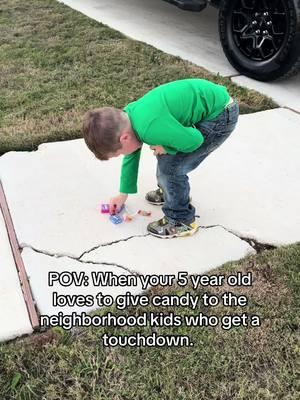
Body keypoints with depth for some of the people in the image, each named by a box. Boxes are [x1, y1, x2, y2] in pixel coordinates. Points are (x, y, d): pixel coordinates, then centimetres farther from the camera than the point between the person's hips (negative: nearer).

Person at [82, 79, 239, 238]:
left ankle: (181, 221, 12)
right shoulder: (127, 115, 0)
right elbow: (131, 156, 16)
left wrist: (165, 147, -6)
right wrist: (123, 193, 26)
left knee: (170, 167, -7)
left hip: (221, 115, -9)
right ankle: (169, 191, 42)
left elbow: (195, 140, -21)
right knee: (165, 155, 18)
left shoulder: (150, 128, -31)